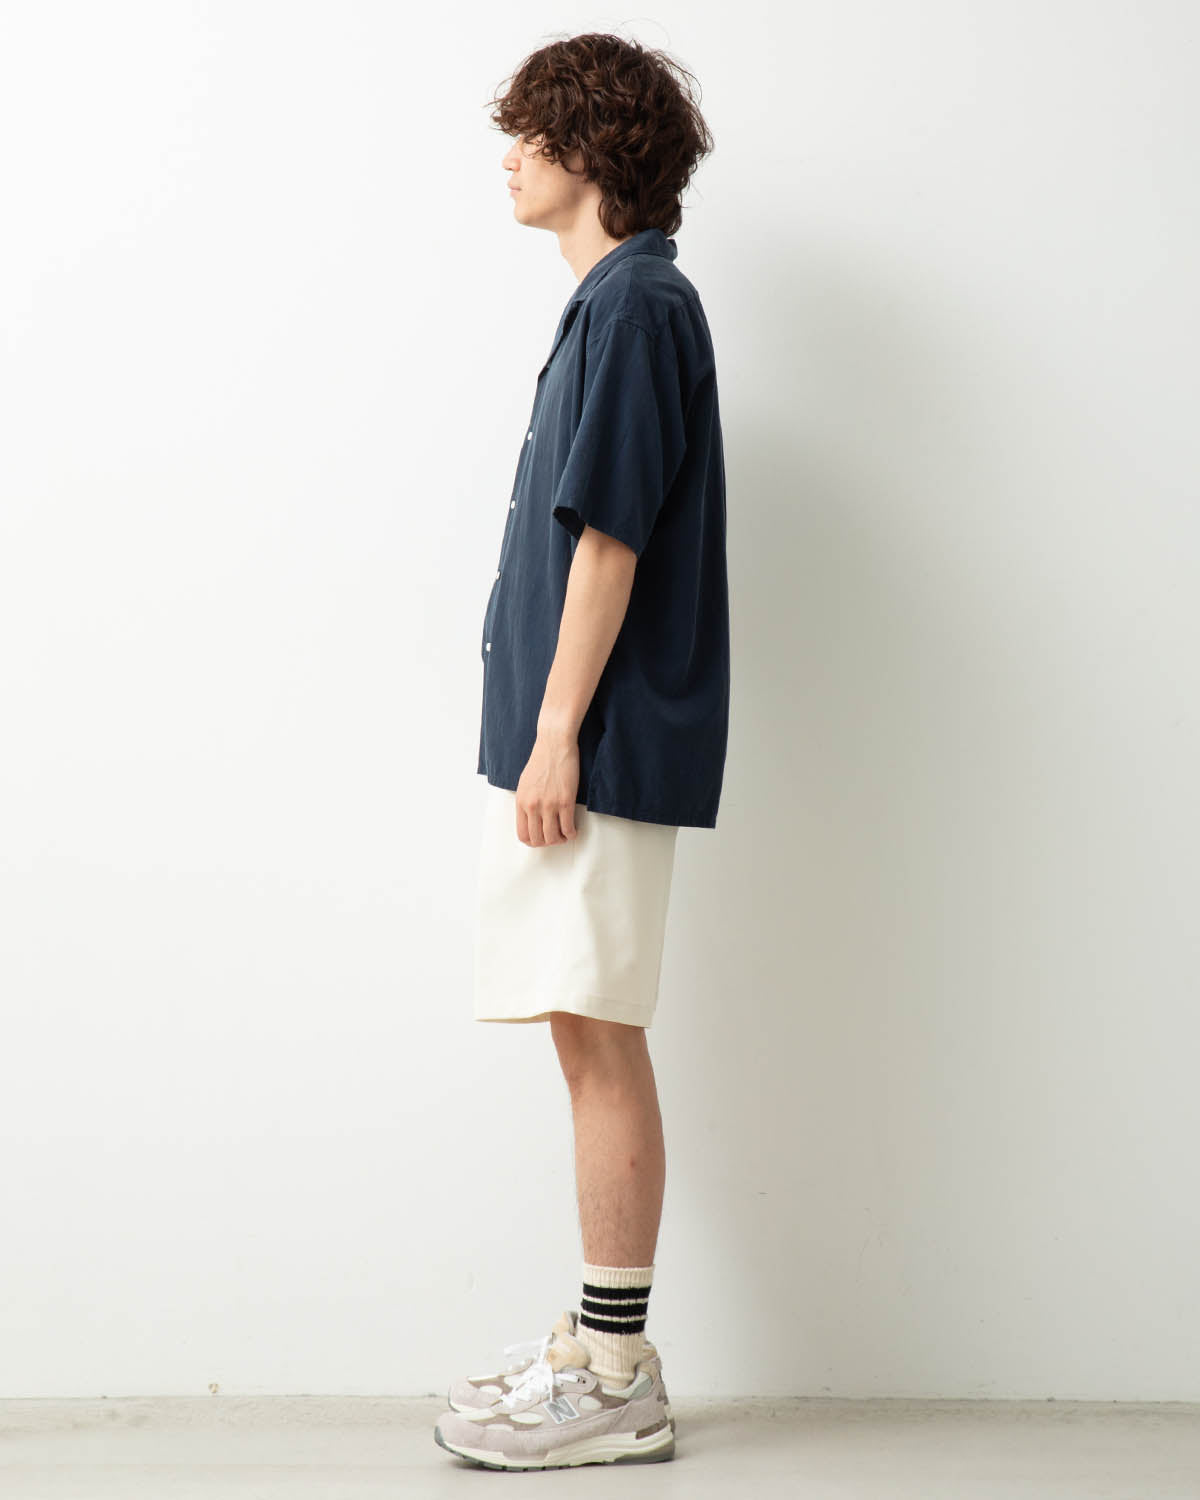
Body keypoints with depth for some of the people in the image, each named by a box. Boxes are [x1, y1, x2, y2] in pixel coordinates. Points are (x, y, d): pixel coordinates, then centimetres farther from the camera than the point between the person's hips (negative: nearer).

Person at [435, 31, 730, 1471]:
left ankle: (614, 1381, 3)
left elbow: (607, 538, -18)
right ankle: (601, 1342, 20)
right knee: (594, 1040, 12)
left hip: (601, 741, -10)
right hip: (580, 740, 10)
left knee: (599, 1041, -5)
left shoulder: (633, 304, -11)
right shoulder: (624, 300, 19)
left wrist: (557, 732, -19)